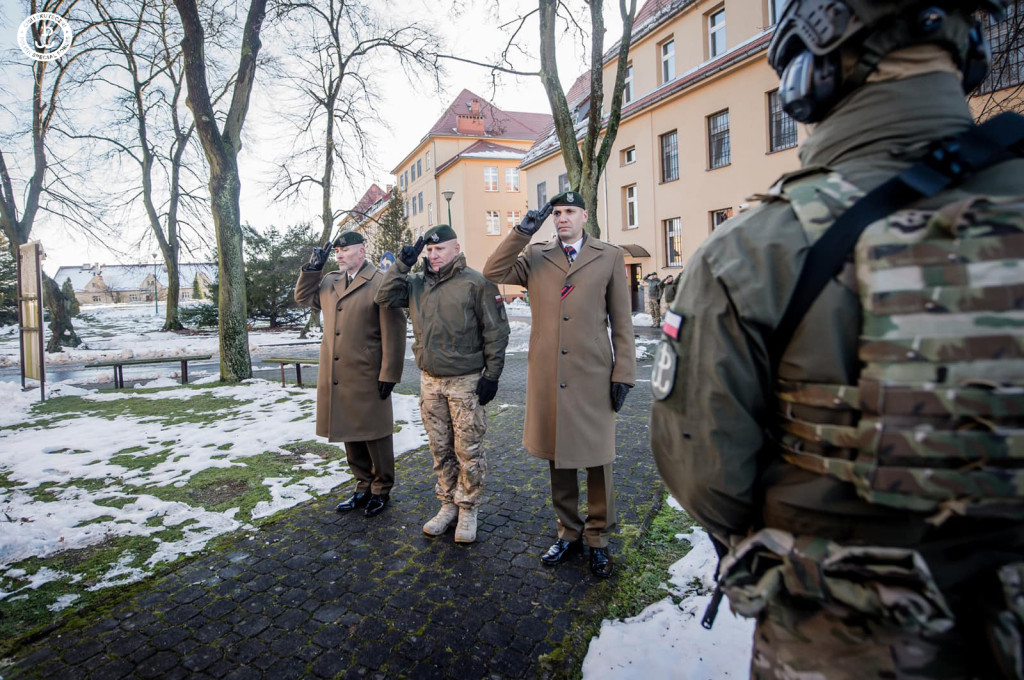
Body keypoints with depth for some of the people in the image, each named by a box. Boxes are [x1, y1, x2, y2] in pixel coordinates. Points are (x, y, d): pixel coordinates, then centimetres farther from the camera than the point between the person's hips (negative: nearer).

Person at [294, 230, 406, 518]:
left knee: (374, 434, 6)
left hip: (367, 377, -7)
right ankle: (363, 486, 32)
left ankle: (382, 490, 23)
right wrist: (312, 268, 8)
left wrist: (389, 374, -16)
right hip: (335, 376, 7)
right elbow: (303, 297, 23)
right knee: (349, 434, 16)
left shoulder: (380, 283, -10)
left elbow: (393, 332, -14)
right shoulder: (329, 282, 13)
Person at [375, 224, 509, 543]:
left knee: (468, 450, 3)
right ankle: (448, 504, 29)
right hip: (429, 380, 6)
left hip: (466, 382, -5)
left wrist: (491, 375, -12)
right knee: (440, 449, 14)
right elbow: (385, 298, 6)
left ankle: (468, 509, 19)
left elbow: (495, 332, -9)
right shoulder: (417, 284, 9)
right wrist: (402, 264, -2)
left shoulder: (475, 283, -9)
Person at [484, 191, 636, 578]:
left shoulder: (610, 257, 5)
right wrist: (522, 232, -9)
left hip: (594, 377, -2)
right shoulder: (535, 258, 10)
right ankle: (569, 534, 31)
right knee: (557, 458, 13)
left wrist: (623, 373, -2)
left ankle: (598, 539, 26)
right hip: (547, 377, 2)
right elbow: (493, 273, -4)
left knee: (597, 460, 7)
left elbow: (621, 321, 3)